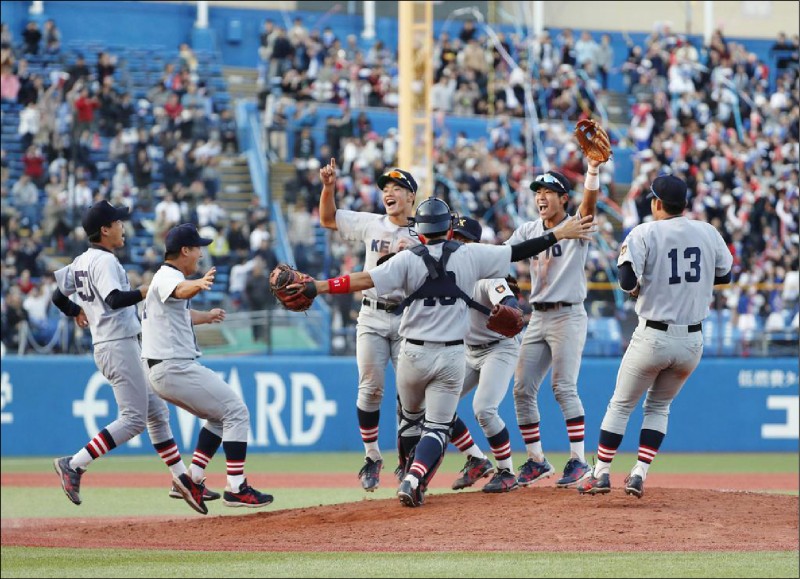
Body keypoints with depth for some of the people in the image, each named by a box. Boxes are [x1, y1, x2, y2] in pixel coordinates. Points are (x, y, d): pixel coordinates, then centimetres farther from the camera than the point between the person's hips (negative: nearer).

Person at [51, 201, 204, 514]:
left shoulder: (81, 261, 13)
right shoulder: (105, 261, -15)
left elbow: (58, 296, 23)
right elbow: (115, 299, -30)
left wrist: (77, 312, 41)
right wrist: (149, 290, -35)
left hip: (107, 347, 10)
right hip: (119, 345, -10)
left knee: (157, 412, 11)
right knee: (133, 419, -10)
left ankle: (182, 480, 12)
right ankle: (74, 465, -12)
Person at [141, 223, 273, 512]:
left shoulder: (165, 277, 19)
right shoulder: (168, 277, -13)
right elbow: (180, 290, -39)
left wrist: (206, 316, 55)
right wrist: (198, 284, -60)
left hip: (163, 372, 11)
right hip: (175, 367, -11)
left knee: (219, 416, 22)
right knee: (236, 412, -8)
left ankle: (192, 479, 11)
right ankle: (236, 488, -12)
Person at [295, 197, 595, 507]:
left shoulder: (408, 259, -7)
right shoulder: (470, 255, -3)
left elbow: (365, 280, -16)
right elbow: (518, 252, 2)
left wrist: (316, 287, -14)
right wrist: (559, 234, 12)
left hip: (413, 354, 0)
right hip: (451, 357, 0)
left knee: (410, 417, 24)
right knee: (437, 427, 3)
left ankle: (410, 477, 29)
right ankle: (415, 479, -19)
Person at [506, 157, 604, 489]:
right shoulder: (529, 230, 12)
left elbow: (589, 202, -23)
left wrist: (594, 168, -39)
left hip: (568, 316, -6)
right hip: (537, 318, 6)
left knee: (564, 387, -15)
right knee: (523, 389, 3)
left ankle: (578, 460, -10)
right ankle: (536, 462, 12)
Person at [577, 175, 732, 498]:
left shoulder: (644, 234, -9)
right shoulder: (709, 233, 3)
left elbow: (627, 283, -18)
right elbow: (724, 275, 17)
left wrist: (634, 287, 3)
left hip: (653, 336, -4)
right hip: (693, 341, 4)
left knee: (621, 404, 12)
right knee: (659, 406, 21)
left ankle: (601, 474, 11)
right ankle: (639, 475, 10)